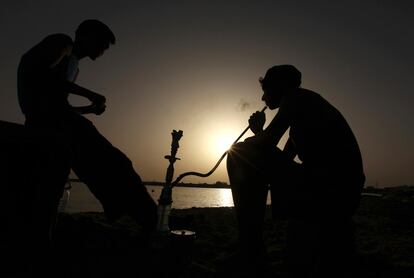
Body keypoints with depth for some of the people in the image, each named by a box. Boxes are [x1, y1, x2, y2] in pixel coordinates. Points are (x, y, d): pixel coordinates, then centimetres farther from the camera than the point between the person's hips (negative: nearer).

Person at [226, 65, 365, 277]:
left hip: (331, 184, -10)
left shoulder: (296, 97, -2)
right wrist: (260, 132, 27)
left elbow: (266, 143, -13)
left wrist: (257, 131, 10)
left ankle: (251, 251, -6)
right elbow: (283, 160, 27)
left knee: (241, 154, -12)